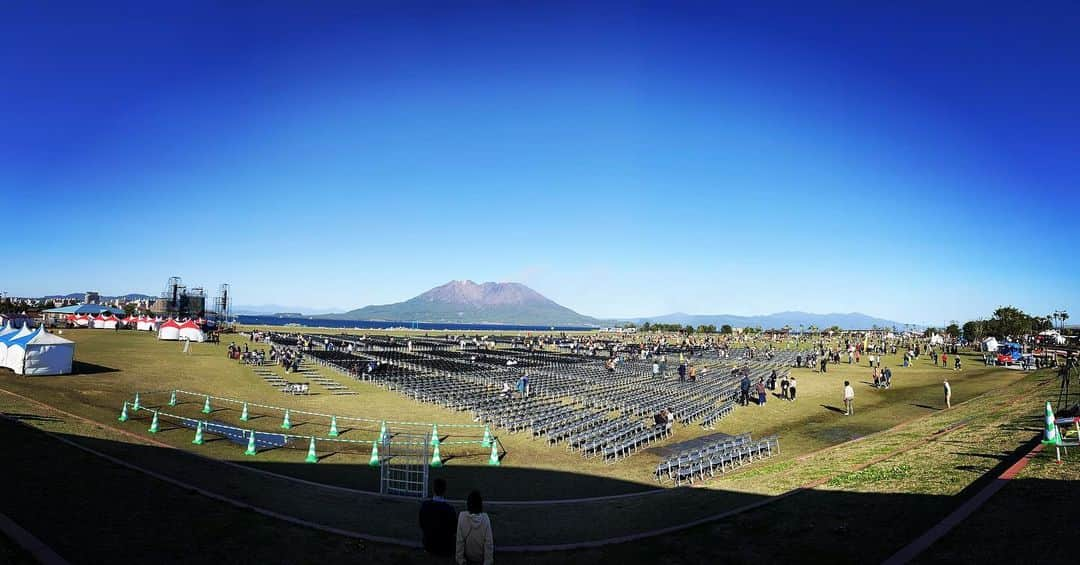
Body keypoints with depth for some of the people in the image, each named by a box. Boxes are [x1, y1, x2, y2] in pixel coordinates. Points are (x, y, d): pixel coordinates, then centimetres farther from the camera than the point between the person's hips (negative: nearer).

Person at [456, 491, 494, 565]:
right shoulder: (485, 518, -18)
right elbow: (489, 542, -16)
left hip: (468, 556, 1)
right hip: (482, 557, 0)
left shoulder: (462, 516, -19)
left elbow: (459, 540, -15)